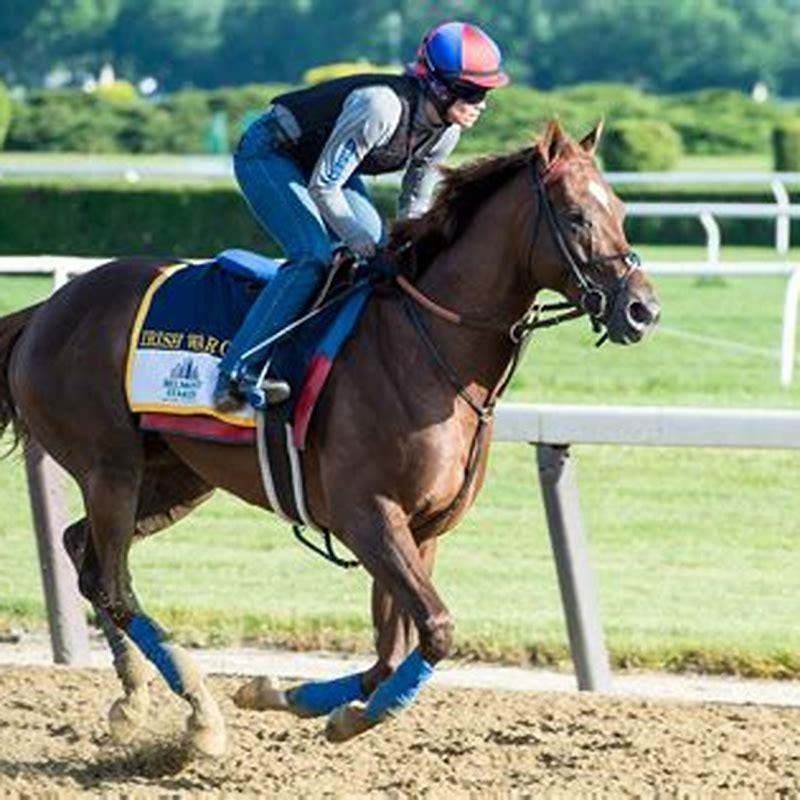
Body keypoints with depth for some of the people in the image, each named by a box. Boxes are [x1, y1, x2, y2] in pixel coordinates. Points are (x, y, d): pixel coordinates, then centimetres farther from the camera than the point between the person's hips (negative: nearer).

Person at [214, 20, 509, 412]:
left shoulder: (444, 132, -10)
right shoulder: (381, 106, -36)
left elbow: (415, 207, 5)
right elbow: (323, 186, -31)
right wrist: (363, 245, -25)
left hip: (324, 161, 9)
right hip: (268, 155, -9)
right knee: (314, 256, -24)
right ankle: (235, 375, -27)